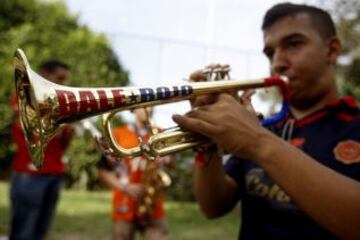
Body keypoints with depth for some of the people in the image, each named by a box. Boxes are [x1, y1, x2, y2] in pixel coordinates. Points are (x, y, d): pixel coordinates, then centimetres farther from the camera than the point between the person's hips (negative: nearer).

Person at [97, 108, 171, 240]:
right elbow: (103, 170, 3)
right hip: (125, 208, -1)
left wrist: (165, 160, -6)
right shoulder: (118, 133, 5)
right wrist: (125, 187, -11)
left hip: (154, 209, 1)